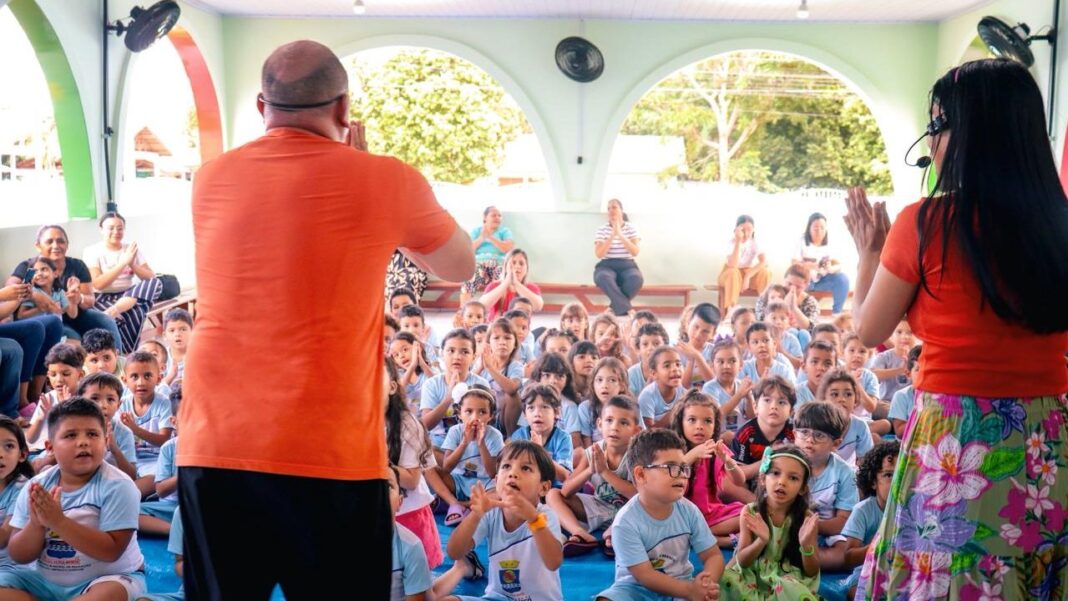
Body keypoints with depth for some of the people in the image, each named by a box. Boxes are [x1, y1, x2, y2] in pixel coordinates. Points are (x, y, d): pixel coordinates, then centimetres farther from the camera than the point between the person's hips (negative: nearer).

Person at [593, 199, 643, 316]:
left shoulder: (631, 228, 6)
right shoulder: (602, 230, 4)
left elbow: (635, 252, -8)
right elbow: (599, 254, -9)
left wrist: (620, 234, -15)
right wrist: (613, 235, -14)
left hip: (627, 266, 1)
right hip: (607, 266, -1)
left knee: (636, 278, -36)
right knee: (603, 277, -38)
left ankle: (617, 306, -19)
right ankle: (627, 310, -36)